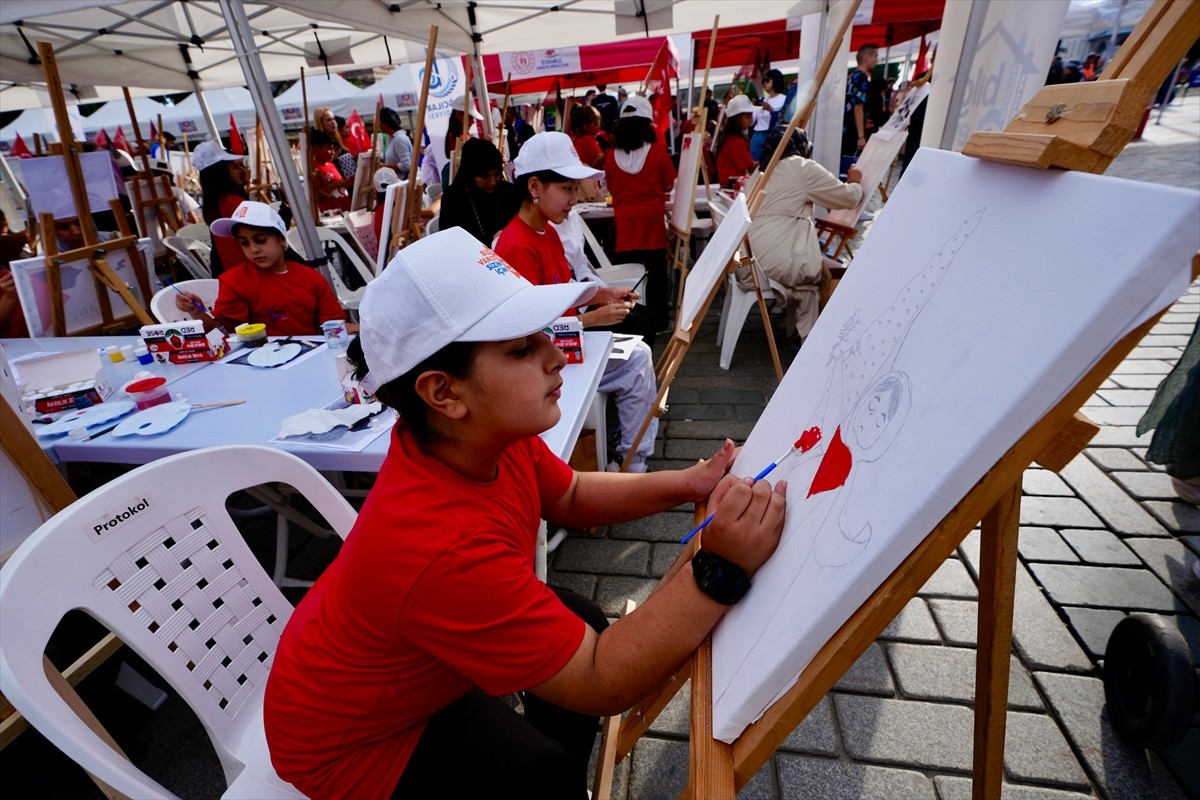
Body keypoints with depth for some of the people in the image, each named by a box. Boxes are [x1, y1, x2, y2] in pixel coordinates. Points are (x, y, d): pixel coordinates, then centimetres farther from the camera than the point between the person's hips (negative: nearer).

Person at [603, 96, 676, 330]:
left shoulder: (612, 155, 1)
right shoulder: (657, 150, -4)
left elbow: (611, 188, 10)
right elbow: (669, 184, 3)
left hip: (624, 222, 2)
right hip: (652, 219, -1)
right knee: (656, 271, 8)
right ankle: (658, 319, 14)